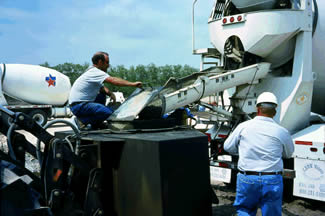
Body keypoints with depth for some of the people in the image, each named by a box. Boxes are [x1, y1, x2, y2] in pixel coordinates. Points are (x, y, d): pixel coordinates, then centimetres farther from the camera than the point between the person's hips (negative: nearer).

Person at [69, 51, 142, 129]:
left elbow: (102, 87, 21)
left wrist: (110, 93, 0)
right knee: (110, 112, -19)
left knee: (102, 94, 26)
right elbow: (113, 80, -26)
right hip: (79, 106, -11)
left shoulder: (93, 72, 18)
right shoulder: (95, 72, -15)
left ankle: (96, 123, 18)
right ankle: (83, 121, -6)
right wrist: (132, 84, -26)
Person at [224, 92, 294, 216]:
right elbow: (288, 154, 14)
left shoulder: (243, 126, -3)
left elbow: (228, 147, 8)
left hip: (246, 178, 0)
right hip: (272, 181, 0)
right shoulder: (282, 132, -3)